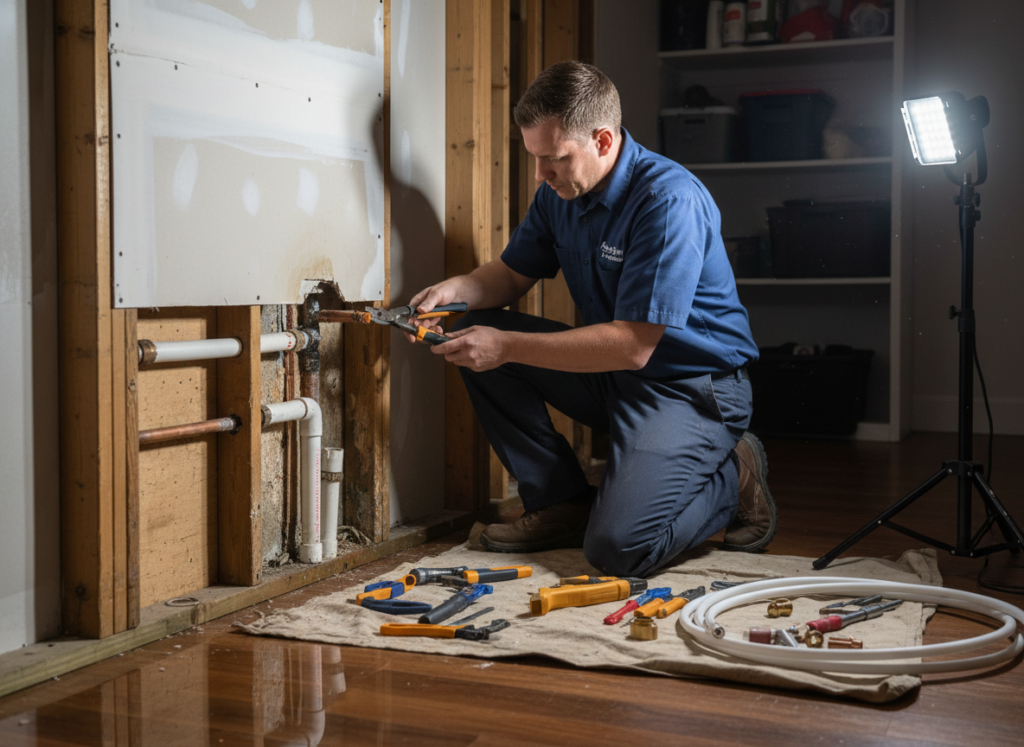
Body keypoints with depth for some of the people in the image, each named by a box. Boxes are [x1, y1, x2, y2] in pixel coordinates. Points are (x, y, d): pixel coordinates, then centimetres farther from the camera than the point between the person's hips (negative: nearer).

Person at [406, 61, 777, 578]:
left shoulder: (669, 201, -25)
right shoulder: (559, 193, 0)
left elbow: (633, 346, -28)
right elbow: (513, 273, 13)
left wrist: (507, 347, -29)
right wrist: (454, 290, -10)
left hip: (691, 385, -8)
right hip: (613, 371, 8)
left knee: (618, 548, -24)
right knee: (476, 339, -5)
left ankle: (733, 477, 6)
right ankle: (562, 503, 2)